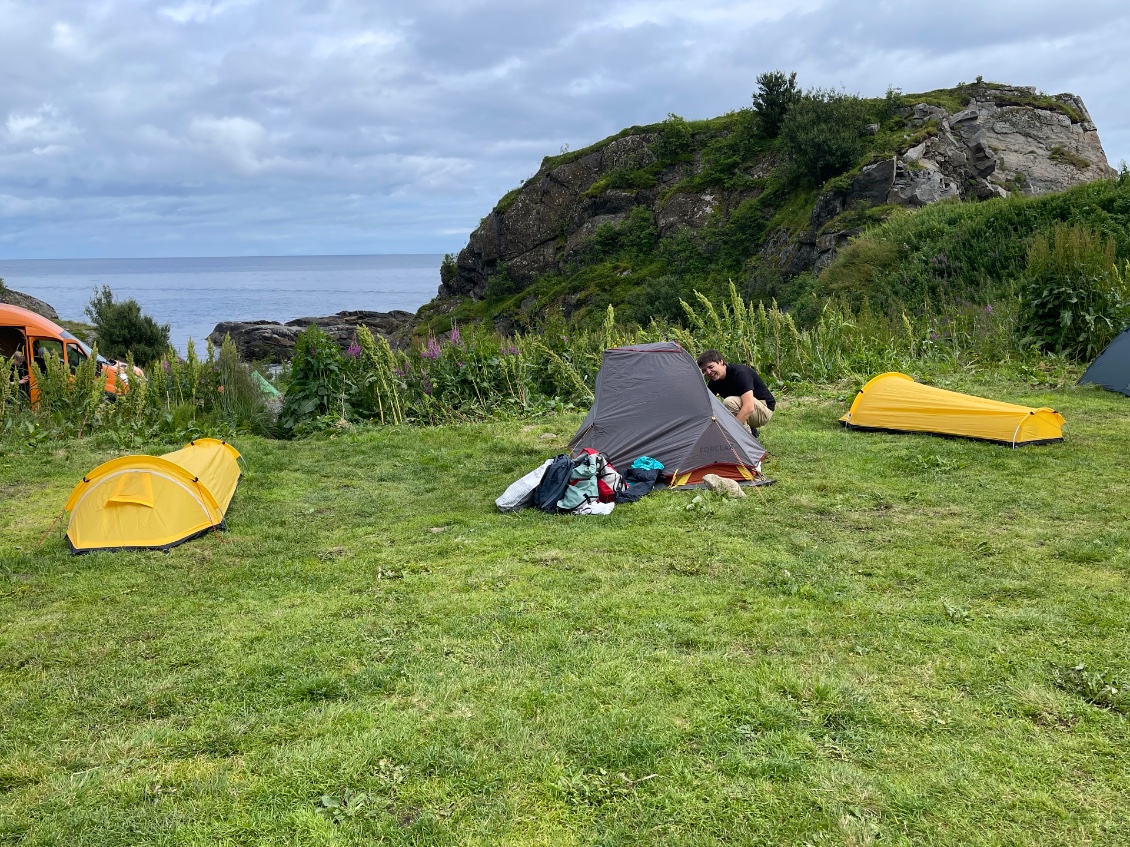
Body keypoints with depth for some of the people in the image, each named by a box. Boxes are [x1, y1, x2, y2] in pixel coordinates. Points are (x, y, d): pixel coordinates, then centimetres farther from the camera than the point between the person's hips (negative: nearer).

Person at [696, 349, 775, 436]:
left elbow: (749, 407, -38)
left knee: (729, 402, -32)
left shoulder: (740, 373, -28)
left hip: (764, 409, -8)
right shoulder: (714, 382, -3)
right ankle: (751, 431, 10)